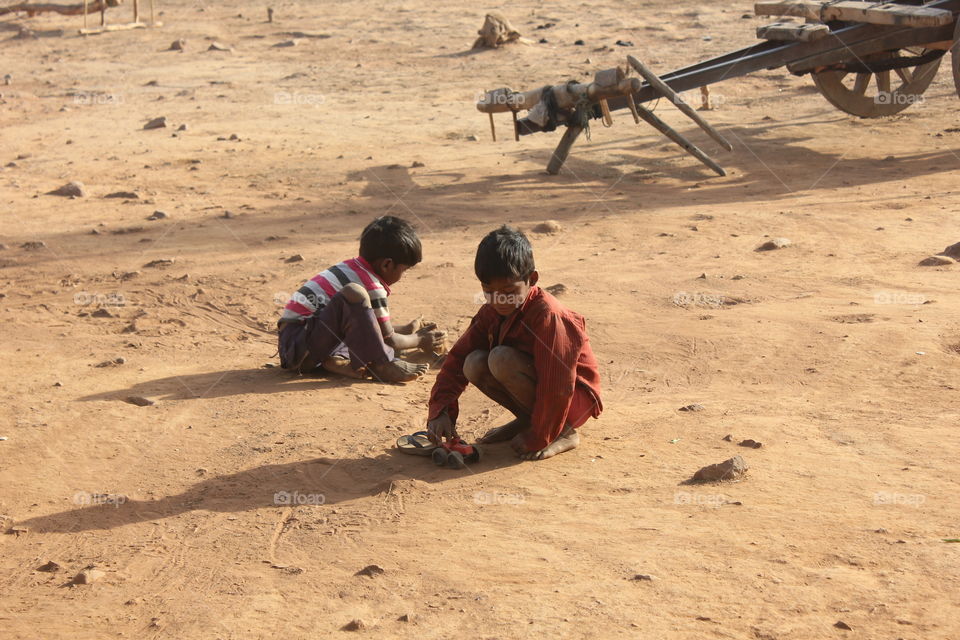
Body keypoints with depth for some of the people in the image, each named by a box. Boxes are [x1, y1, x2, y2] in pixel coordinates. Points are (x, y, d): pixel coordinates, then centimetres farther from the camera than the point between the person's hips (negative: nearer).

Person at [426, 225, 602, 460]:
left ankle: (563, 432, -12)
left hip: (576, 396, -7)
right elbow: (458, 358, -4)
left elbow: (557, 387, -27)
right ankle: (526, 420, 7)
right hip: (540, 387, 7)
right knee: (474, 364, -15)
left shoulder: (548, 316, -27)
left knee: (502, 359, -29)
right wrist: (440, 411, -17)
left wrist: (538, 439, -20)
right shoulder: (492, 313, -3)